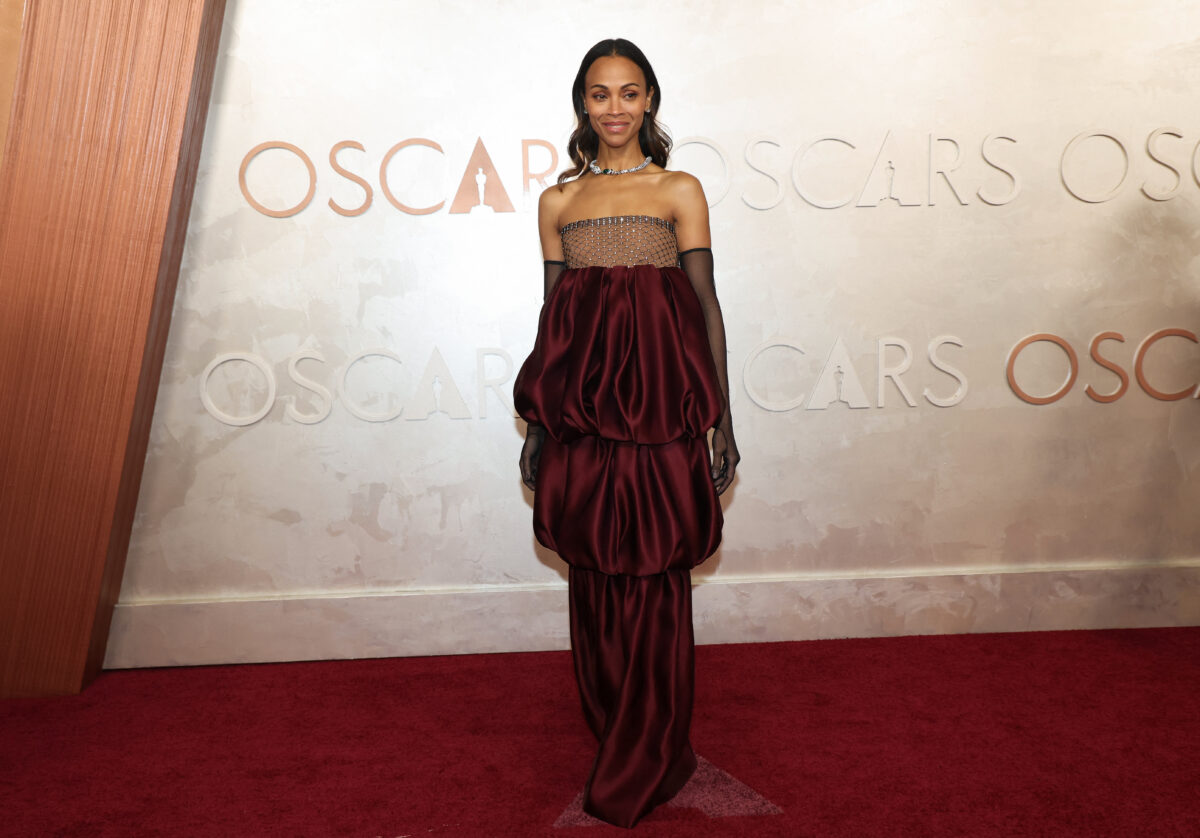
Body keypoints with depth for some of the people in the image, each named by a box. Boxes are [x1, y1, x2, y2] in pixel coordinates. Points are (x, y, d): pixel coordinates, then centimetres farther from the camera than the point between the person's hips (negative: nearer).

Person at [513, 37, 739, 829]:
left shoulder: (680, 190, 4)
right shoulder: (559, 200, 12)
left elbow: (705, 304, 2)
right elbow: (553, 311, 13)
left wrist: (721, 420, -2)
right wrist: (538, 424, 12)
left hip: (660, 406, -3)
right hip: (582, 408, 3)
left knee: (655, 582, 1)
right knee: (596, 579, 9)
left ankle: (642, 770, 17)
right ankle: (614, 733, 29)